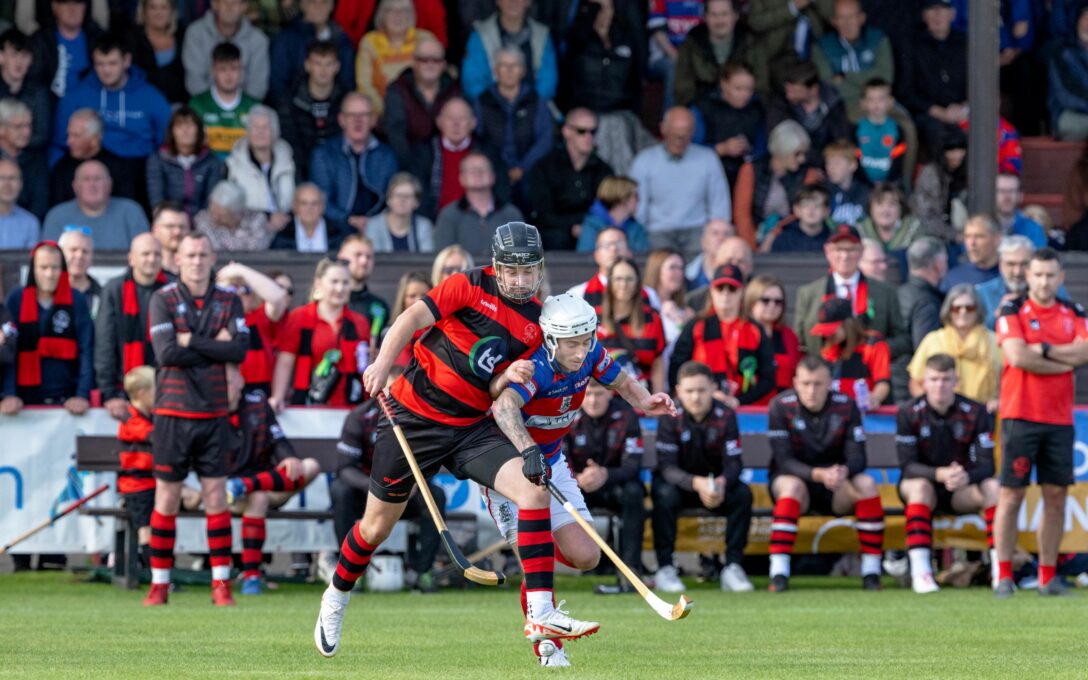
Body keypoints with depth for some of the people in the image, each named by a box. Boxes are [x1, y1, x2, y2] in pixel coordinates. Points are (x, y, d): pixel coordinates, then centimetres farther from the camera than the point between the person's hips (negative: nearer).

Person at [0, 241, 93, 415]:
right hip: (27, 398, 0)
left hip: (67, 399, 0)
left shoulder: (76, 301, 1)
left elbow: (86, 351, -2)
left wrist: (83, 394, -13)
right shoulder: (16, 300, 1)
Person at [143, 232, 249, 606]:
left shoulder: (229, 301, 7)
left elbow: (240, 350, -8)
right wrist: (214, 348, -9)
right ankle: (159, 583, 7)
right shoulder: (163, 299, -1)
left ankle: (221, 583, 3)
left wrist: (192, 341, -11)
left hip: (214, 412, 2)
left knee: (216, 495, -1)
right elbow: (166, 352, -13)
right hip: (173, 412, -2)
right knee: (166, 497, 1)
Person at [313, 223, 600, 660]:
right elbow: (413, 318, -18)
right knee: (377, 526, 7)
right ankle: (336, 599, 37)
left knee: (534, 489, -18)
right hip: (414, 418, -3)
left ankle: (539, 615, -22)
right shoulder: (471, 287, -9)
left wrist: (527, 448, -8)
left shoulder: (535, 325, 4)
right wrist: (383, 364, -32)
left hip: (473, 427, 4)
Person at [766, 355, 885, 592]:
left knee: (866, 484, -26)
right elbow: (784, 460, -19)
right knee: (792, 486, -36)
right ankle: (778, 574, -40)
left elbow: (857, 457, -12)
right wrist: (819, 474, -37)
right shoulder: (781, 406, -13)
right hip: (794, 477, -2)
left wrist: (843, 471, -37)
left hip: (835, 486, 2)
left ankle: (871, 572, -23)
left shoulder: (846, 407, -6)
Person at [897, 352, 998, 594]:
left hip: (961, 491, 2)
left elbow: (986, 465, -13)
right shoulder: (909, 413, -9)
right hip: (924, 481, -2)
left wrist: (966, 477, -36)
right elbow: (907, 465, -16)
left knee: (993, 487, -27)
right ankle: (920, 572, -43)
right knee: (919, 486, -36)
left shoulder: (975, 413, -6)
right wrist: (940, 474, -36)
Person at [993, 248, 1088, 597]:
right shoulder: (1013, 311, -1)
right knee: (1012, 493, -4)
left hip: (1059, 419, 4)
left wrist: (1042, 349, -13)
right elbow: (1017, 356, -16)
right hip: (1020, 416, -4)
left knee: (1056, 495, 5)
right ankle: (1003, 576, -1)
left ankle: (1048, 577, 11)